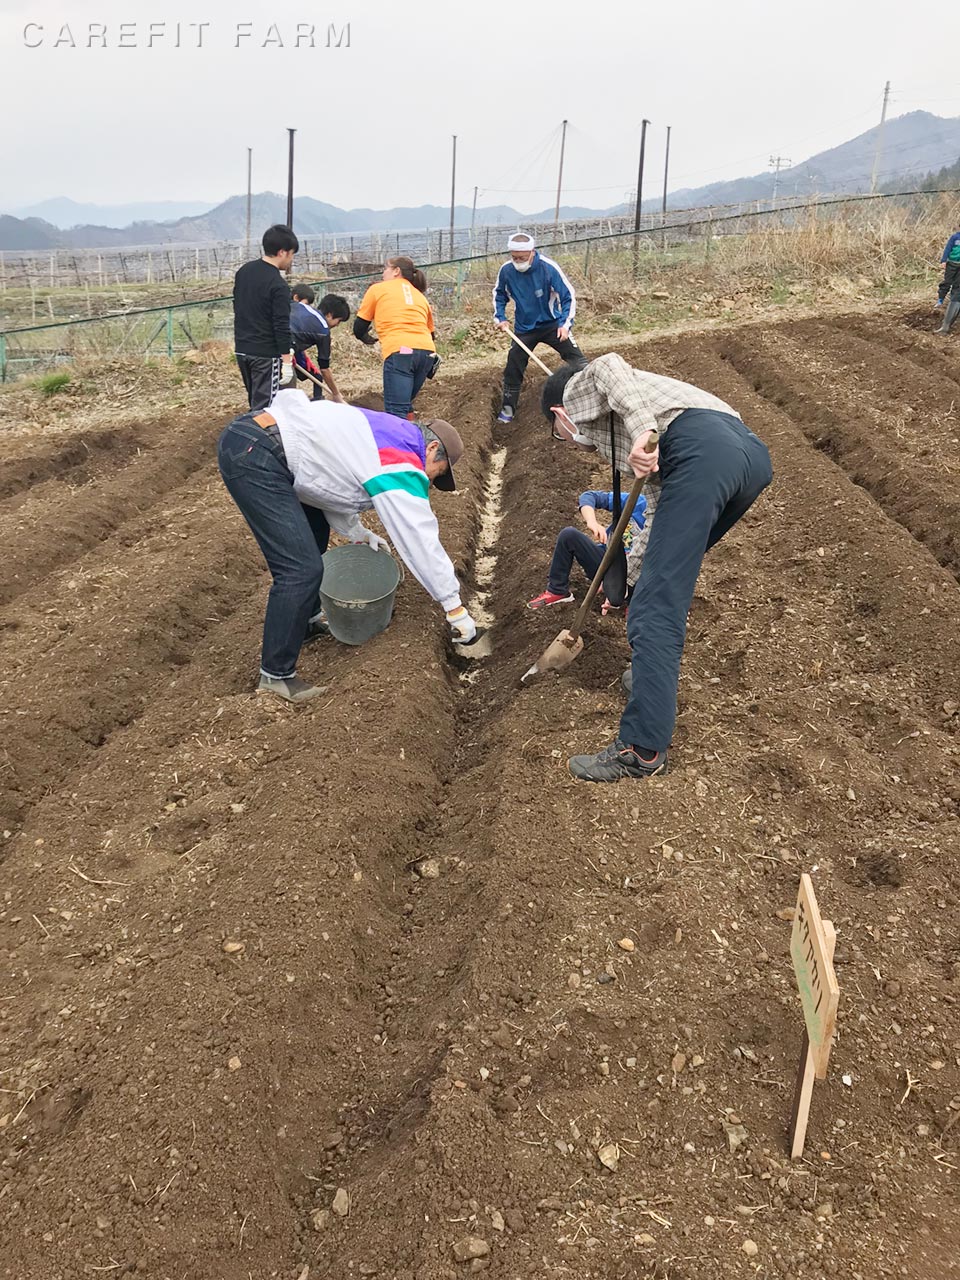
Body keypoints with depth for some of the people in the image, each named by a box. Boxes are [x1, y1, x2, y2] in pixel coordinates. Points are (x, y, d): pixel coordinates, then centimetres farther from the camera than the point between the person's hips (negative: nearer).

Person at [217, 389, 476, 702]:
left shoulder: (389, 432, 19)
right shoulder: (403, 467, -8)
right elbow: (422, 542, -8)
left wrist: (359, 533, 18)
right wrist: (456, 610, -1)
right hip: (253, 457, -11)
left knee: (314, 533, 26)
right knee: (302, 568, -11)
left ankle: (305, 621, 38)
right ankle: (275, 675, 1)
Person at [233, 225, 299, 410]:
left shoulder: (244, 271, 7)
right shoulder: (279, 286, -18)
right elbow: (282, 327, -19)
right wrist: (287, 362, -14)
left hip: (242, 349, 8)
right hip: (266, 354, -8)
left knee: (255, 401, 19)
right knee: (264, 408, -3)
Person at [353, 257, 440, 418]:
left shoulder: (377, 289, 15)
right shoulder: (420, 296, 28)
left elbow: (359, 329, 17)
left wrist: (367, 339, 38)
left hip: (400, 352, -6)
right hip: (427, 351, 6)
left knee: (396, 413, -13)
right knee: (405, 404, 20)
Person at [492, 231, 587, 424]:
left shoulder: (548, 268, -23)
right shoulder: (506, 270, -14)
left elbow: (569, 295, -16)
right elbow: (499, 294, 9)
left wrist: (565, 323, -25)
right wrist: (500, 317, -2)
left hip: (552, 325, -2)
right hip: (524, 328, 2)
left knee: (579, 362, -9)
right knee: (513, 366, 1)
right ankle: (508, 408, 17)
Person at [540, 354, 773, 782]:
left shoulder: (577, 389, 22)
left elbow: (608, 367, -3)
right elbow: (658, 506, 38)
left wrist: (640, 431, -16)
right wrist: (633, 581, 42)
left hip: (702, 448, -9)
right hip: (752, 450, 9)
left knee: (657, 607, -9)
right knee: (665, 581, 28)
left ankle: (643, 749, -9)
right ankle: (652, 674, 36)